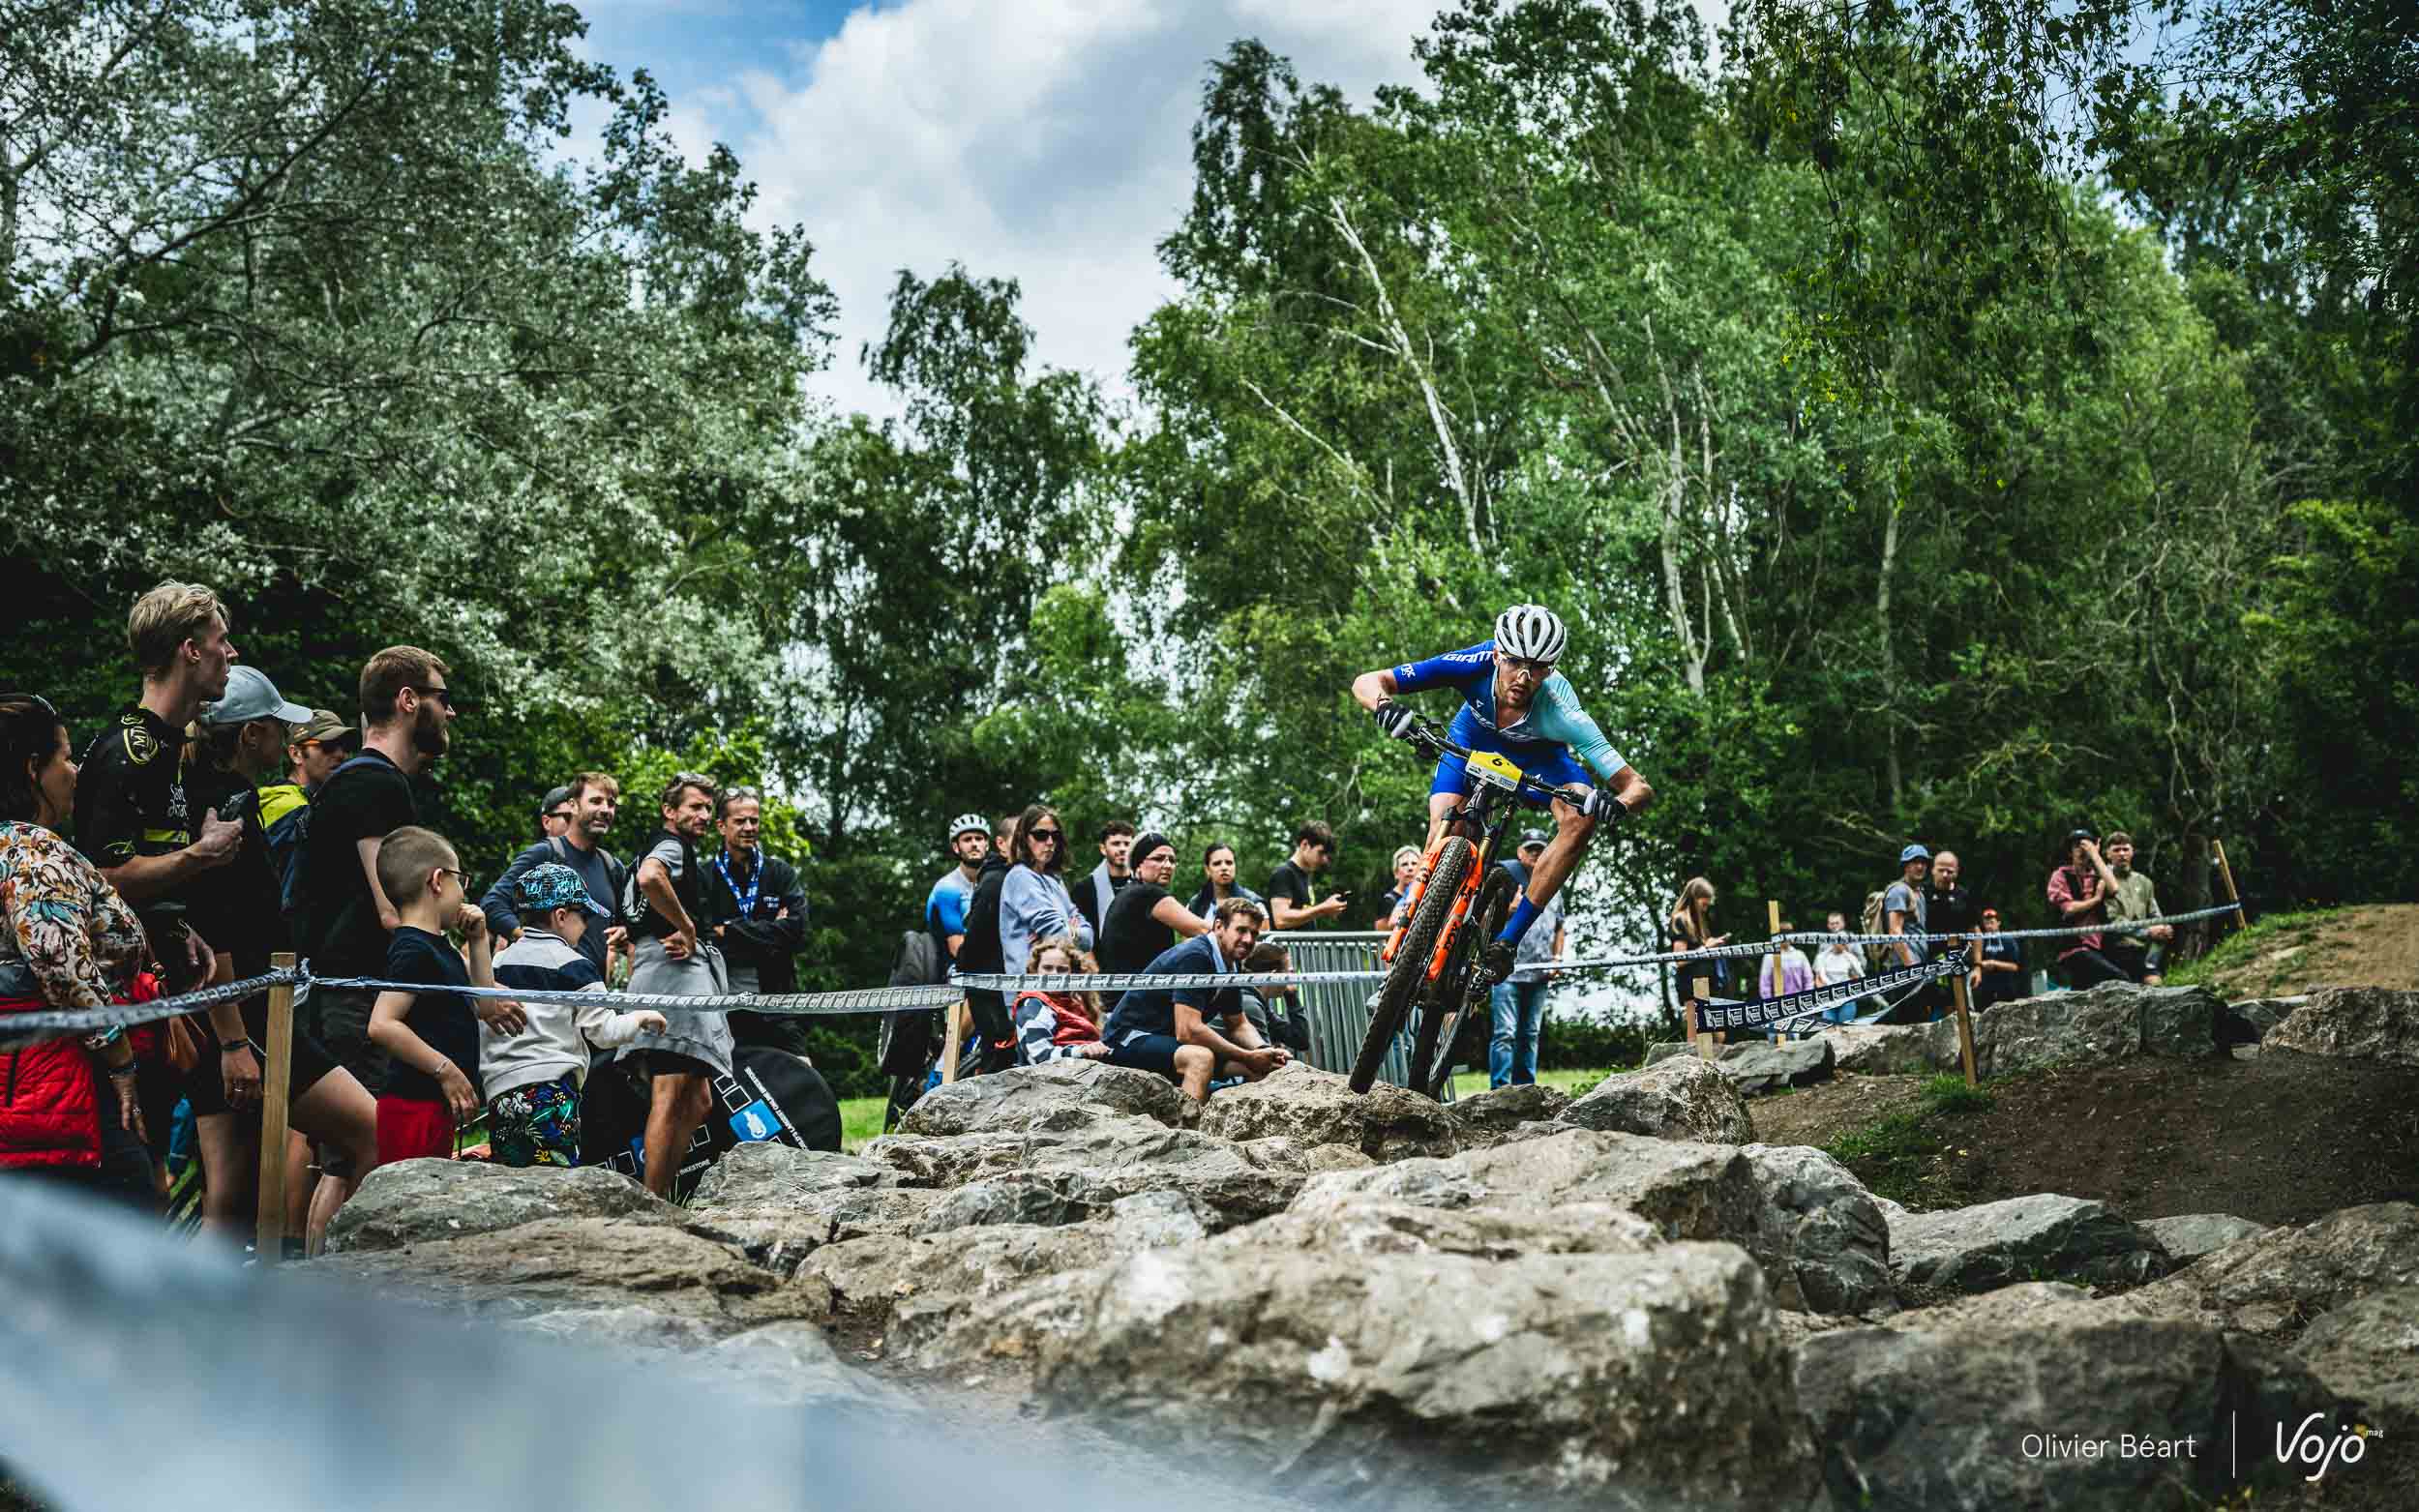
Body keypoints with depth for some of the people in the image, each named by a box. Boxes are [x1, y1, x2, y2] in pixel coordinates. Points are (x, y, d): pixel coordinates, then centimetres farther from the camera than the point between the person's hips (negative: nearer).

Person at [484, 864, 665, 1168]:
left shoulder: (498, 962, 15)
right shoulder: (573, 966, -2)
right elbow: (606, 1032, -3)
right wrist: (641, 1017, 13)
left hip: (499, 1092, 6)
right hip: (551, 1091, -6)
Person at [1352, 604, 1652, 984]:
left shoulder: (1559, 710, -40)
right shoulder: (1475, 664, -37)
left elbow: (1640, 788, -38)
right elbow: (1366, 682, -36)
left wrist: (1616, 805, -60)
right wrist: (1389, 711, -58)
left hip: (1537, 753, 0)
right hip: (1474, 738, 1)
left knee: (1581, 821, -27)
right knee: (1443, 831, -21)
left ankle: (1506, 941, -17)